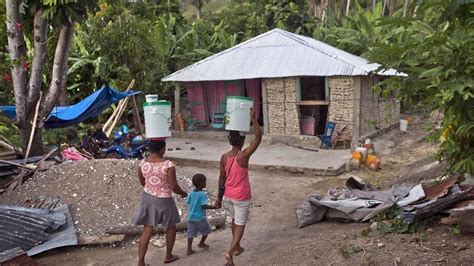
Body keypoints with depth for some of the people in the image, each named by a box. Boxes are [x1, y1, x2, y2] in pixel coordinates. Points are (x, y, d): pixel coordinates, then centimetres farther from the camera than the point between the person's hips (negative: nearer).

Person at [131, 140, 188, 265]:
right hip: (163, 201, -4)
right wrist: (183, 193, 2)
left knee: (147, 230, 9)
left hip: (147, 198, 4)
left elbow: (143, 183, 7)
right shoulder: (168, 165, -22)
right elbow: (174, 187, -18)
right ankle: (168, 256, 33)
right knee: (171, 227, 20)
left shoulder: (142, 164, -7)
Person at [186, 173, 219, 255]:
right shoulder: (202, 194, -18)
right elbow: (204, 206, -24)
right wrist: (213, 207, -14)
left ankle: (189, 249, 6)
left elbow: (187, 203, 5)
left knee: (191, 233, 9)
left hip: (190, 217, 6)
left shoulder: (191, 193, 1)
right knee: (206, 230, 18)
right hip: (200, 217, -6)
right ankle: (201, 243, 30)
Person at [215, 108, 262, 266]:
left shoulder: (224, 157, -7)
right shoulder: (243, 156, -23)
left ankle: (237, 247, 40)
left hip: (228, 195, 6)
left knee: (235, 220, 25)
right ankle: (230, 252, -8)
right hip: (241, 197, -6)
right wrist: (254, 119, -24)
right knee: (240, 224, 5)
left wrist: (219, 197, 11)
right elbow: (259, 137, -25)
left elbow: (222, 178, 2)